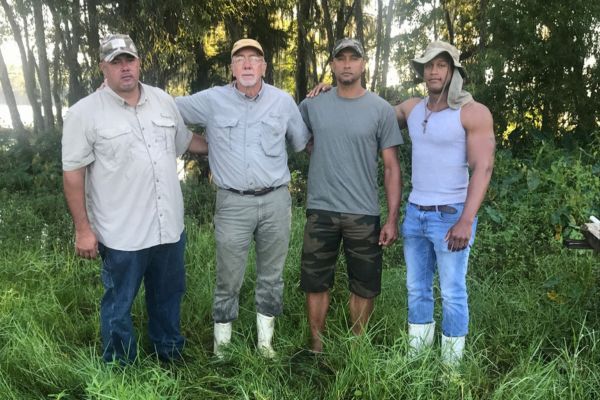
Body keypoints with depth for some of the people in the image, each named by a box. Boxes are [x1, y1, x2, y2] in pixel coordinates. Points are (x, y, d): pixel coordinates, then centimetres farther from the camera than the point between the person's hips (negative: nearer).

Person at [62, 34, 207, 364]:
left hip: (169, 227, 5)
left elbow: (186, 140, 20)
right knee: (119, 305, 12)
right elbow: (73, 173, -9)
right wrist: (83, 228, -11)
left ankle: (170, 354, 43)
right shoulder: (84, 113, -9)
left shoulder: (163, 101, 5)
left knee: (168, 296, 21)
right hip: (122, 234, -5)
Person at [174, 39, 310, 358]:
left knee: (271, 277, 13)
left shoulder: (283, 101, 6)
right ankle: (221, 348, 21)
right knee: (228, 280, 4)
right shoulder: (212, 100, 0)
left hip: (276, 200, 2)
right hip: (233, 203, -2)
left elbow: (303, 142, 19)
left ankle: (265, 343, 29)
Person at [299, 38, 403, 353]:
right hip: (320, 211, 1)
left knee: (364, 285, 10)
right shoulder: (312, 106, 4)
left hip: (364, 215, -1)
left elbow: (391, 167, -2)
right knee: (316, 283, 10)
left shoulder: (381, 110, -1)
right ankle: (316, 346, 27)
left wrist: (392, 218, -6)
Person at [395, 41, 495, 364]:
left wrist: (466, 220, -24)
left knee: (452, 294, 3)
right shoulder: (411, 108, 7)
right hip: (414, 214, 6)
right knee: (417, 289, 14)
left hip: (451, 216, -6)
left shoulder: (473, 112, -10)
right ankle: (416, 355, 27)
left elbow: (483, 168, -16)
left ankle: (451, 364, 17)